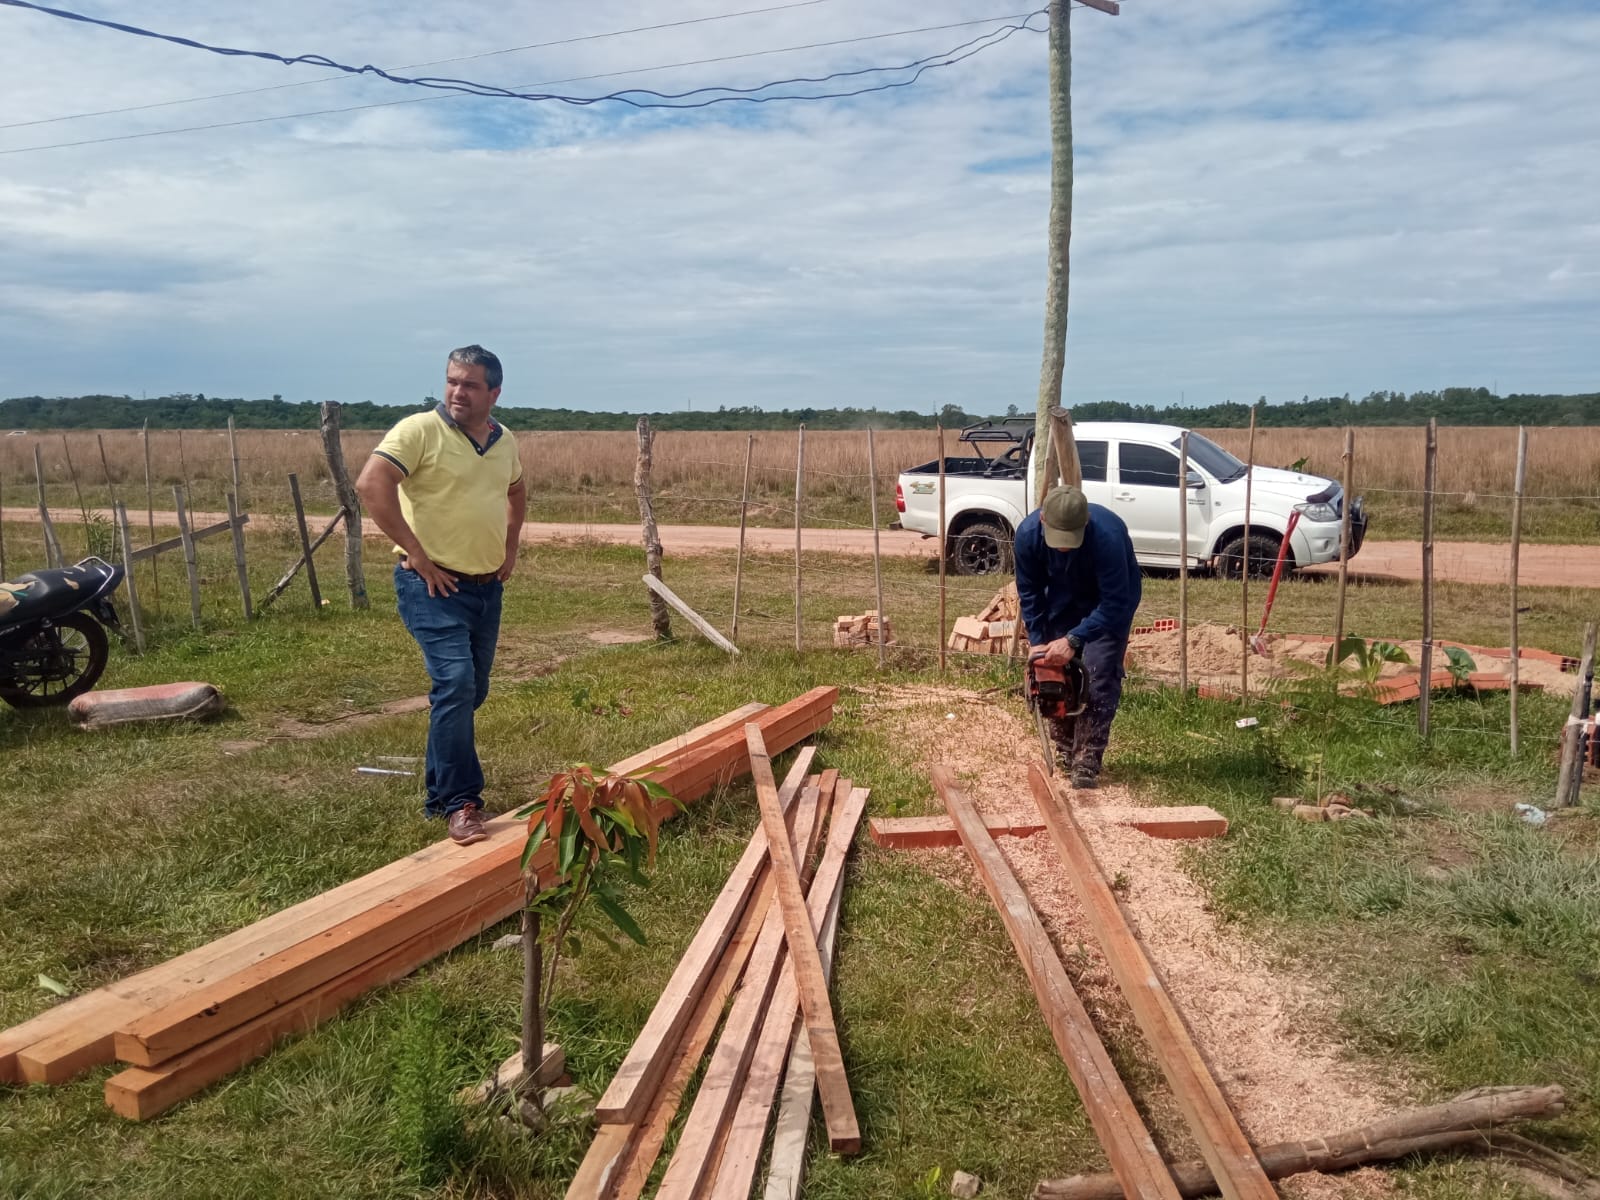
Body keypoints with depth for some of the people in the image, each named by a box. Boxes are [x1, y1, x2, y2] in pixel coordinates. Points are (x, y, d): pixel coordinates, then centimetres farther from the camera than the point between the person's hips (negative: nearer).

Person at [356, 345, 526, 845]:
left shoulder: (504, 442, 9)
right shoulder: (419, 430, -11)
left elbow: (516, 489, 29)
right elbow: (371, 484, -22)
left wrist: (511, 546, 17)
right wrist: (416, 554, -21)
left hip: (487, 587, 7)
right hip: (434, 585, -7)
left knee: (471, 692, 15)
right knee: (456, 683, -19)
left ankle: (441, 791, 35)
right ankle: (459, 804, -9)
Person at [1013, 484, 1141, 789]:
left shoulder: (1108, 535, -41)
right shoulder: (1028, 533, -28)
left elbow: (1114, 603, -35)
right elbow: (1029, 592, -12)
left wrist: (1074, 640, -40)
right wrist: (1037, 641, -17)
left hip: (1111, 601, -4)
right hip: (1064, 599, 4)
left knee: (1099, 673, -16)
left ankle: (1087, 763, -14)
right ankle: (1064, 752, 17)